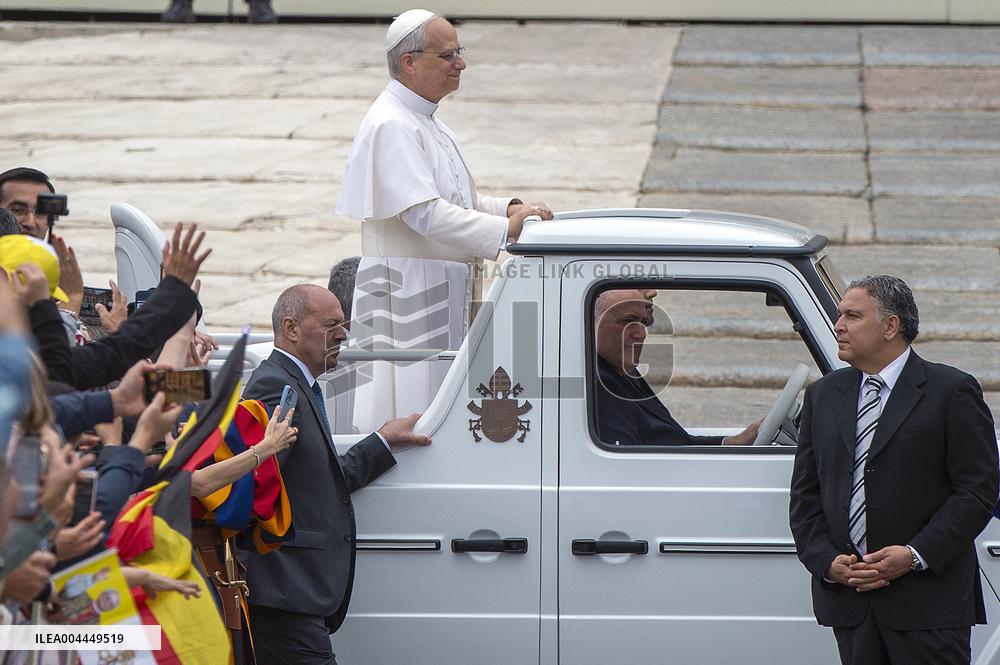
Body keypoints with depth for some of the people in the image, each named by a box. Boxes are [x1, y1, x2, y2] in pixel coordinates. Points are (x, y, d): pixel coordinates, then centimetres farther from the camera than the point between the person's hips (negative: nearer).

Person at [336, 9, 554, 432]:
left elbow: (459, 202, 22)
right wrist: (506, 229, -28)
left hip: (442, 297, 10)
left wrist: (509, 208, 2)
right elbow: (426, 213, -25)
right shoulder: (391, 127, -16)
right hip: (404, 295, -10)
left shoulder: (426, 124, 17)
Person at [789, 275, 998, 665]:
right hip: (849, 601, 5)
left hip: (929, 597, -5)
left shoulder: (953, 392, -2)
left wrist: (916, 556, -15)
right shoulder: (823, 395, 14)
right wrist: (826, 561, -4)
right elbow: (805, 494, 14)